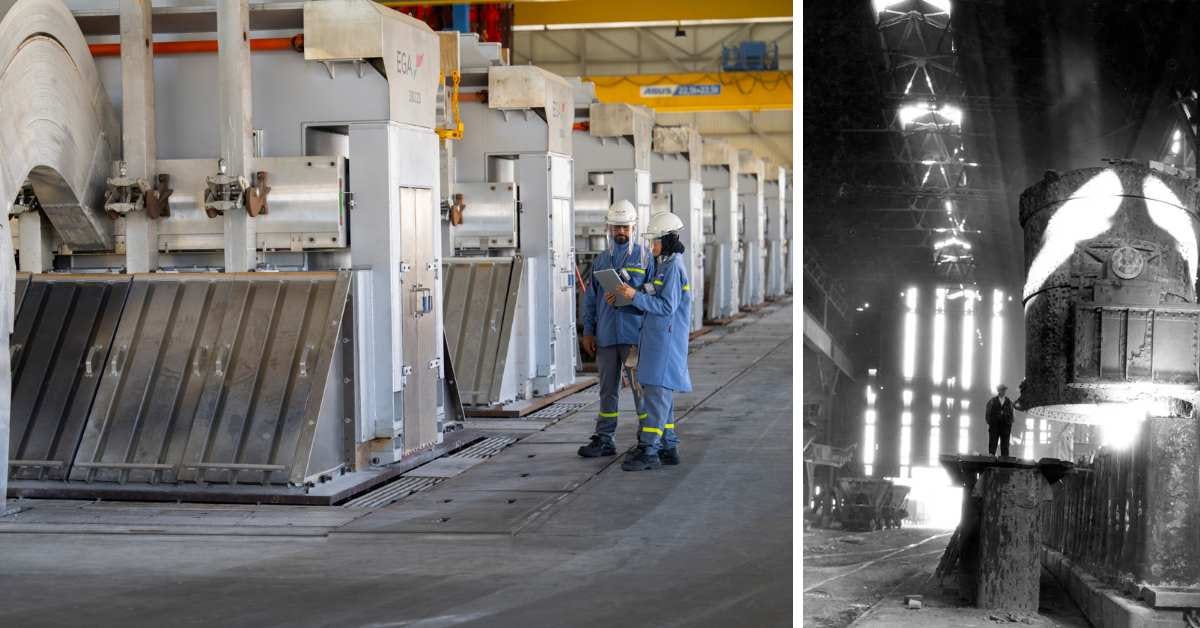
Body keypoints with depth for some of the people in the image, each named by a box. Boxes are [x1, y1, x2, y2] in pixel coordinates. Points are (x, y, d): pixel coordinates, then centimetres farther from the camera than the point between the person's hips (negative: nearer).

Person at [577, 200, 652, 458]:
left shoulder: (644, 257, 2)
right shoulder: (600, 259, 14)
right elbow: (590, 298, 14)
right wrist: (588, 331, 9)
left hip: (634, 335, -4)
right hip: (605, 336, 4)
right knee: (607, 389, 10)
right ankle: (604, 439, 15)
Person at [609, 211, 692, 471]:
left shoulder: (674, 267, -14)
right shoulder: (665, 265, 16)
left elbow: (667, 306, -19)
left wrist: (635, 296, -21)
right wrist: (626, 295, 9)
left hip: (667, 340, -10)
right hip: (657, 339, 10)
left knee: (656, 391, -11)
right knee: (661, 394, 13)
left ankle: (649, 451, -12)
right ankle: (668, 447, 19)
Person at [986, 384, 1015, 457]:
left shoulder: (1009, 402, 9)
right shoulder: (992, 401, 5)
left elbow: (1011, 415, 8)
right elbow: (988, 413, 4)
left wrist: (1010, 426, 2)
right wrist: (988, 424, -3)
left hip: (1005, 426, 1)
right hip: (994, 425, -1)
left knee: (1005, 445, 0)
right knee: (992, 443, -4)